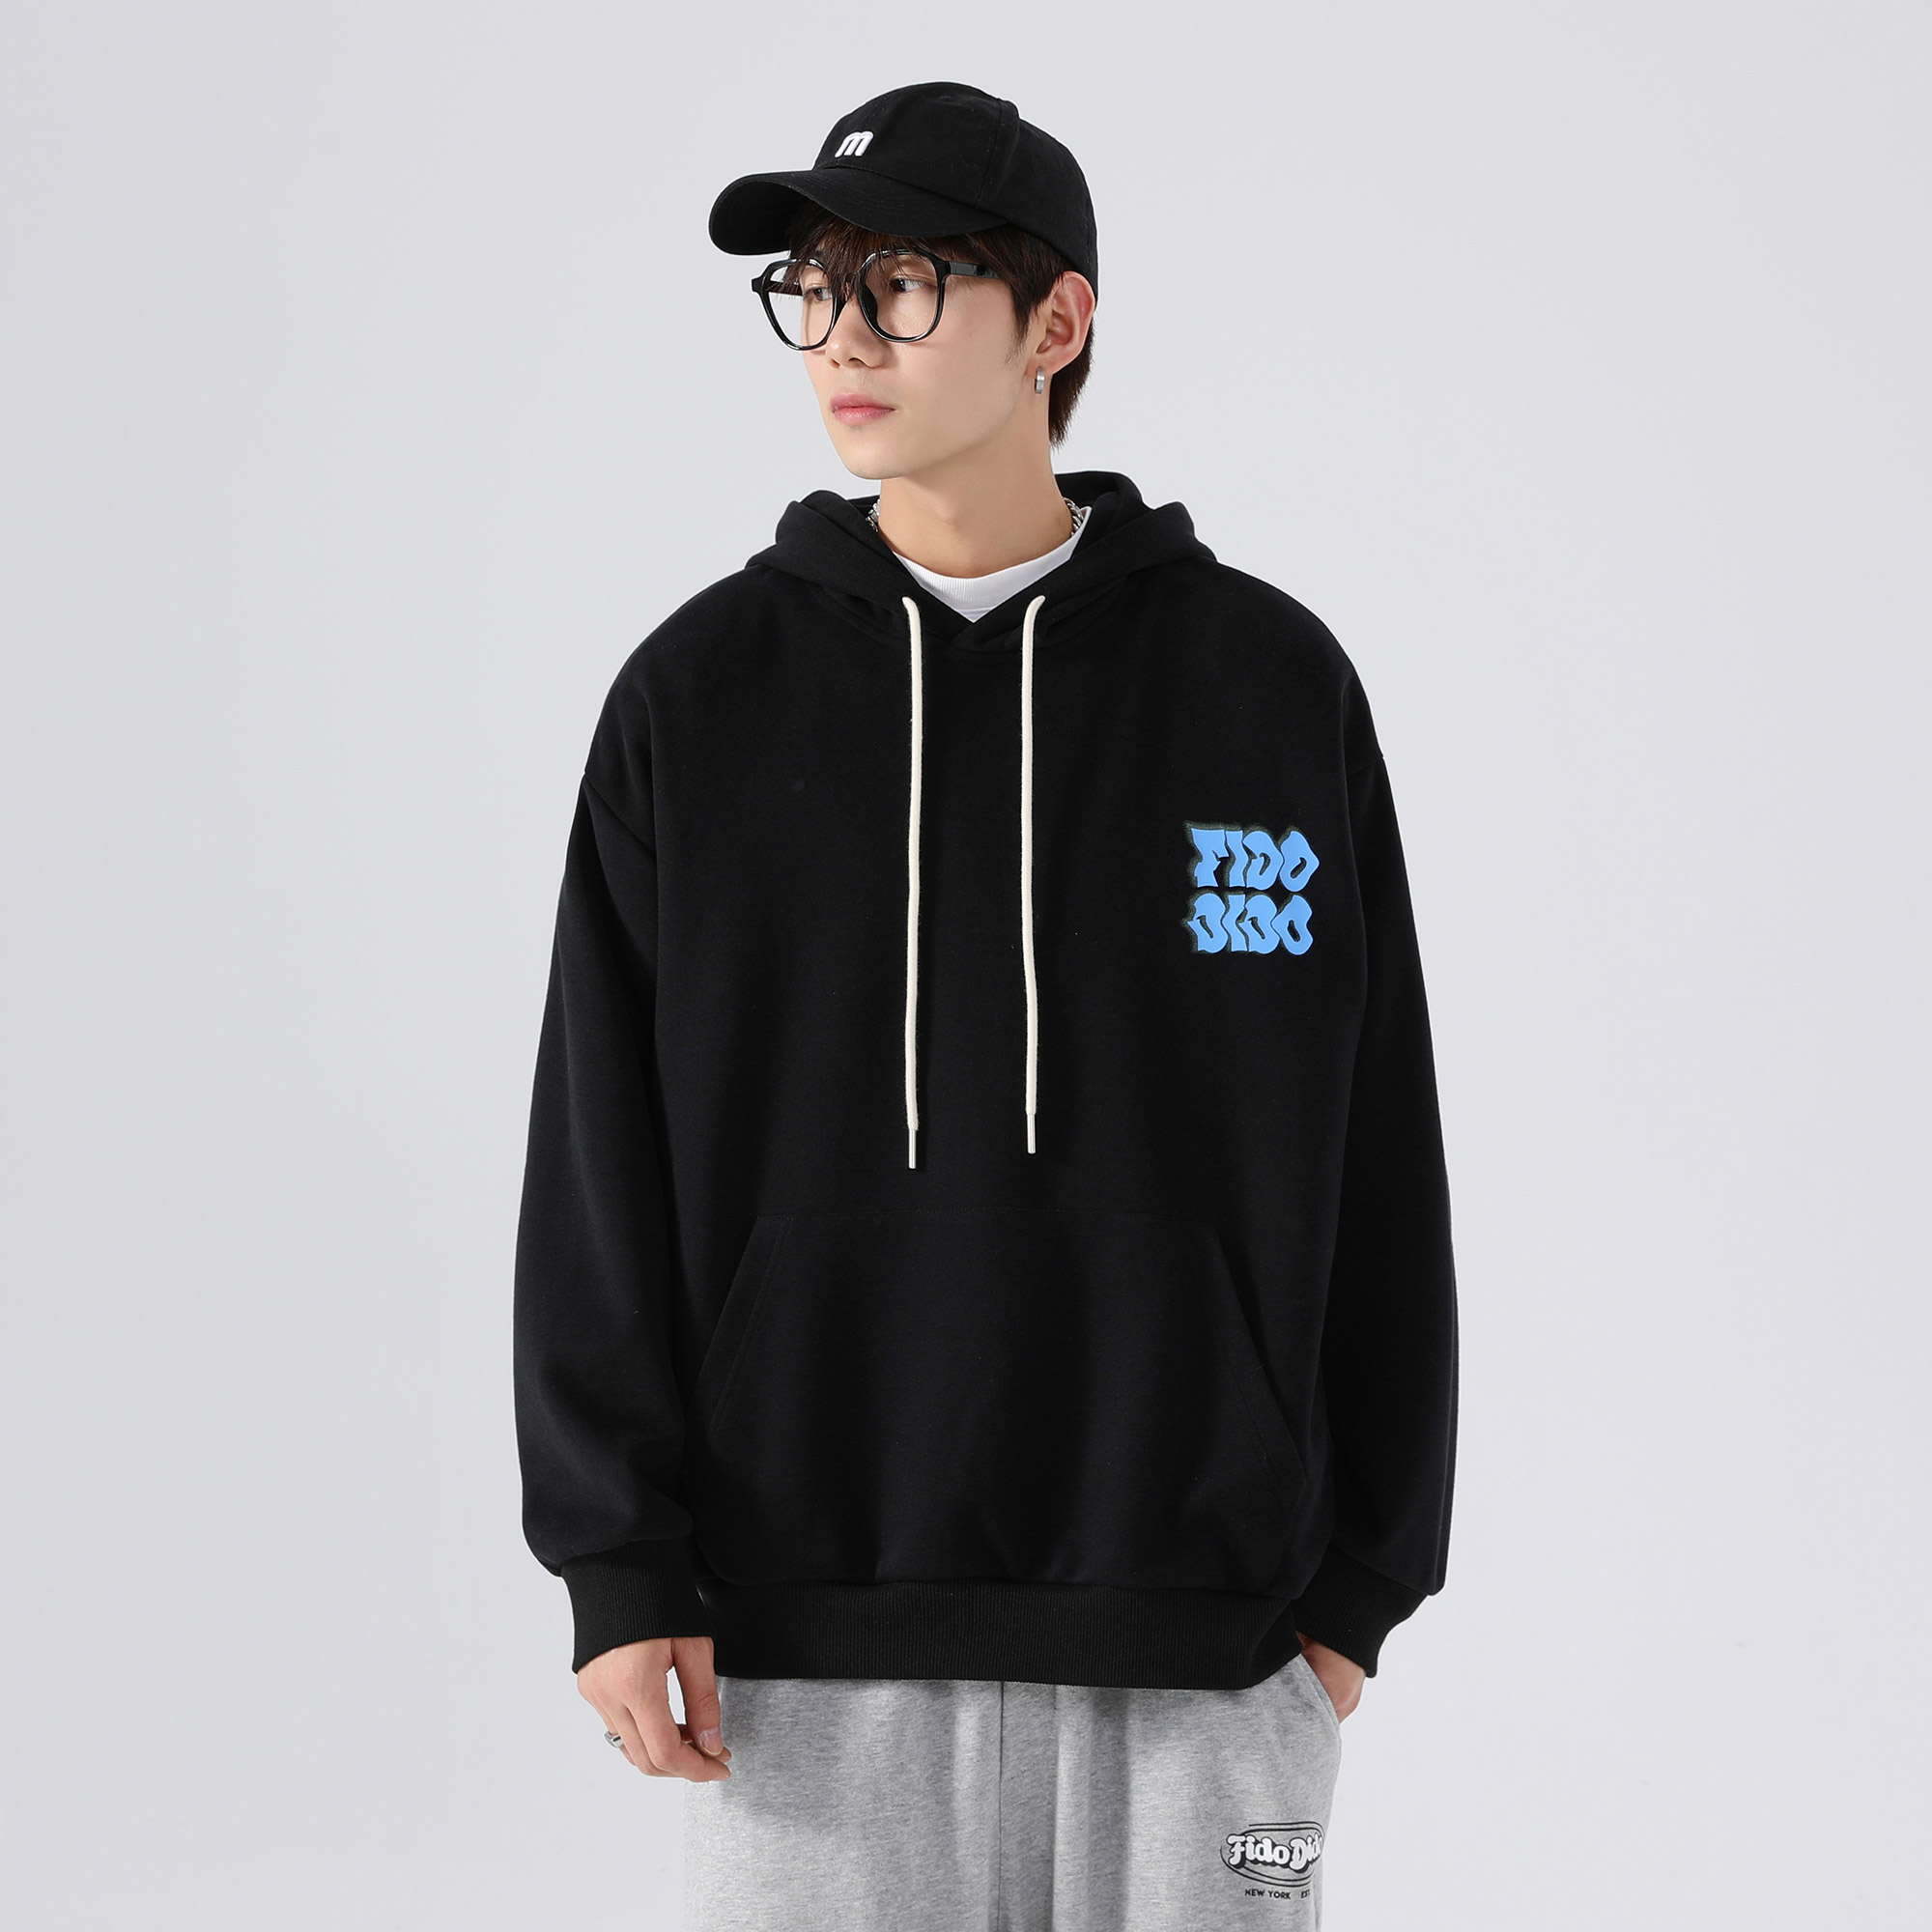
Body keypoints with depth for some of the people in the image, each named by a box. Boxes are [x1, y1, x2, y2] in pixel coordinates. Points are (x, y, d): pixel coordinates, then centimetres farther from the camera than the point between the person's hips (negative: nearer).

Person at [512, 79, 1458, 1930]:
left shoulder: (1270, 681, 4)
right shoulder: (701, 693, 4)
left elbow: (1375, 1161, 7)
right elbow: (601, 1162, 3)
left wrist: (1363, 1579, 4)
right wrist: (617, 1568, -5)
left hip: (1197, 1647, 0)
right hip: (809, 1644, 0)